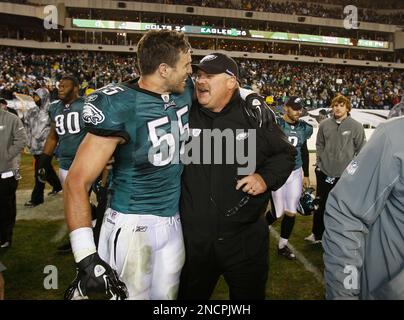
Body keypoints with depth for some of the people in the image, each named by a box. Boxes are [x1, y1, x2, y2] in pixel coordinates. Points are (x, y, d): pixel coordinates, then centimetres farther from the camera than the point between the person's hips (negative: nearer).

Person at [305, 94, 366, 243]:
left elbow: (361, 150, -3)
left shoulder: (356, 126, -7)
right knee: (321, 204, 13)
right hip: (324, 172, 3)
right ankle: (317, 234, 27)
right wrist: (319, 162, 4)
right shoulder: (324, 125, 1)